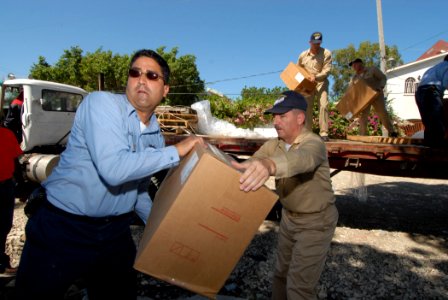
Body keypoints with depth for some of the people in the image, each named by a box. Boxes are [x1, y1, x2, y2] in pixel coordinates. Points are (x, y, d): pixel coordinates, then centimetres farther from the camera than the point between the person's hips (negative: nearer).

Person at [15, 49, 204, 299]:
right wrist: (175, 151, -22)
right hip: (63, 230, -6)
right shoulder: (102, 103, -16)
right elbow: (114, 169, -31)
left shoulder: (156, 135, 4)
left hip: (116, 233, 6)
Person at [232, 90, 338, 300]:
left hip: (316, 221, -6)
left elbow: (302, 159, -49)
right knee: (281, 273, 20)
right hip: (289, 217, 7)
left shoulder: (314, 144, -27)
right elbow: (251, 164, -10)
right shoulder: (273, 144, -3)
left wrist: (270, 165, -70)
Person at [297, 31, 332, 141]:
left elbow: (327, 70, -12)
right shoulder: (303, 55, 5)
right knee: (307, 107, 0)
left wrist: (315, 76, -27)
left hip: (321, 83, -3)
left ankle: (324, 133, -16)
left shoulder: (326, 53, -5)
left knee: (323, 106, -16)